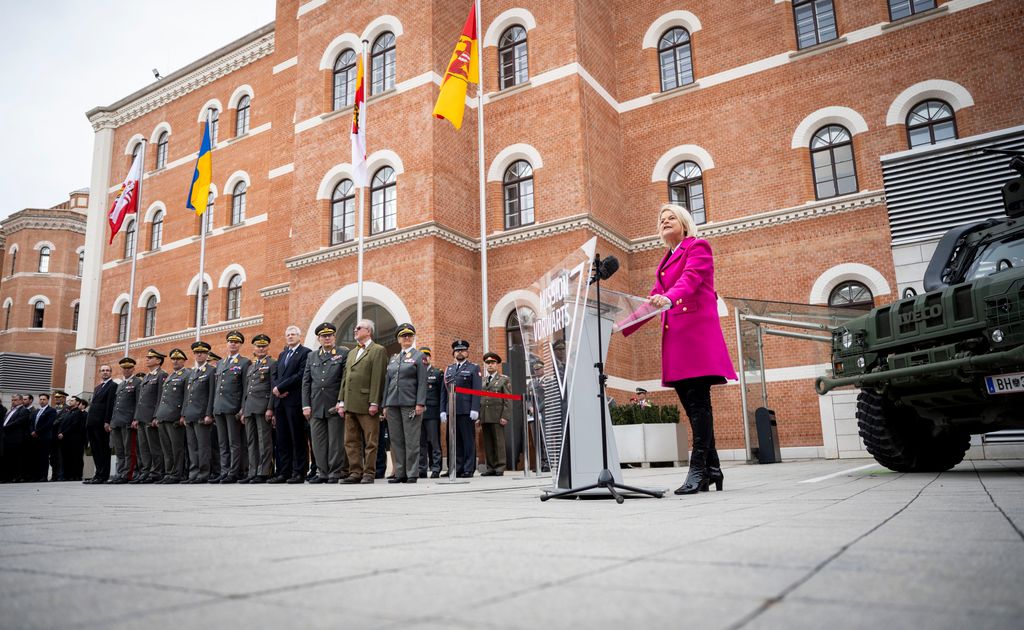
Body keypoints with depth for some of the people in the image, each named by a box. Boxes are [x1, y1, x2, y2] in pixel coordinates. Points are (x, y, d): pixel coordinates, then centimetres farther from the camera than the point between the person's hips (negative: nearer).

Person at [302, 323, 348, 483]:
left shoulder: (343, 354, 3)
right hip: (316, 406, 4)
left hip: (335, 406, -4)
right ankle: (322, 472, 14)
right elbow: (306, 382, 12)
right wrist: (306, 405, 4)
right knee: (318, 441, 6)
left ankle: (336, 473, 7)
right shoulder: (311, 356, 15)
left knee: (336, 441, 0)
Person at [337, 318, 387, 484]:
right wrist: (341, 401, 11)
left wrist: (374, 403, -18)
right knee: (351, 441, 9)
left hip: (367, 405, -8)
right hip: (350, 405, 8)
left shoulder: (378, 350, -3)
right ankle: (355, 473, 16)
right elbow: (345, 377, 19)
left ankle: (369, 473, 5)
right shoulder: (353, 352, 22)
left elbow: (377, 378, -12)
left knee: (370, 442, 0)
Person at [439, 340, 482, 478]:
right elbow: (444, 391, 16)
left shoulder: (474, 368, 6)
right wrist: (443, 410, 7)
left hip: (466, 411, -4)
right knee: (455, 442, 5)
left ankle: (468, 469, 2)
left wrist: (475, 409, -13)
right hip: (451, 411, 4)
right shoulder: (448, 369, 19)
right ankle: (456, 468, 10)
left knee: (468, 441, -2)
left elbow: (477, 390, -3)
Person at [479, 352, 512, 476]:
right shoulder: (481, 381, 18)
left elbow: (508, 400, -1)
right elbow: (478, 399, 17)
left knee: (499, 442, -3)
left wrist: (505, 416, -11)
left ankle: (500, 468, 2)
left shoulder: (504, 380, 6)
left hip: (497, 416, -4)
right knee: (487, 443, 4)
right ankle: (490, 468, 9)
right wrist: (478, 417, 8)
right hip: (485, 417, 4)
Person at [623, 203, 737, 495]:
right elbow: (653, 300, 26)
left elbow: (691, 278, -14)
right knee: (690, 403, 3)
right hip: (675, 336, 7)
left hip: (697, 330, -7)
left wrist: (669, 298, -34)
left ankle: (698, 470, -13)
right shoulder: (666, 260, 28)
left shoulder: (698, 246, 6)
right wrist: (624, 326, 18)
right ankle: (712, 468, 9)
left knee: (698, 401, -12)